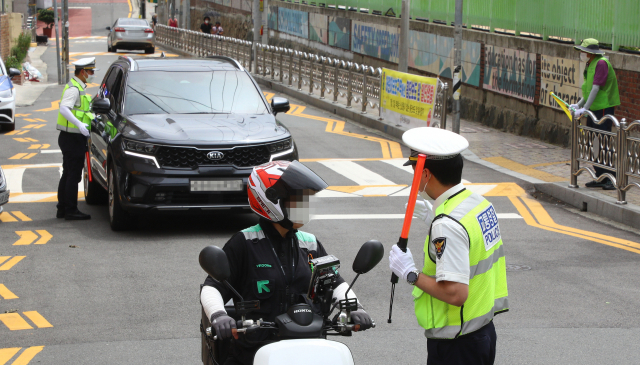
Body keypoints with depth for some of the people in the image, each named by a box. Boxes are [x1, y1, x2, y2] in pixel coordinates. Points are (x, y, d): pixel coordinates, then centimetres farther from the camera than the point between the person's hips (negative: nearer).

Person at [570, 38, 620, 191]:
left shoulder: (601, 63, -17)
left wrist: (585, 108, -24)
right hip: (594, 109, 10)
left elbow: (596, 88, -22)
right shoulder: (591, 64, 14)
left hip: (604, 108, -10)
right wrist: (579, 104, 17)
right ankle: (600, 178, 16)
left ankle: (612, 178, -6)